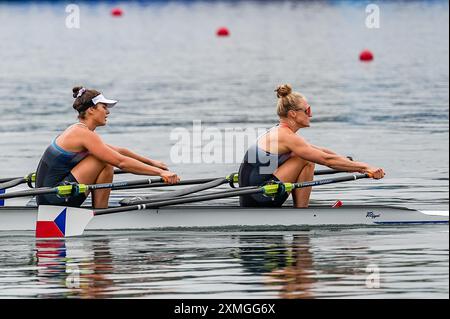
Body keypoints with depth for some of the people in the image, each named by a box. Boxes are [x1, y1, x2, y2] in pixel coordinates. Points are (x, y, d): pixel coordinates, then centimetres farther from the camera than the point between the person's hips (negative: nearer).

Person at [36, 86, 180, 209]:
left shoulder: (77, 130, 17)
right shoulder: (84, 134, -14)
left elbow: (119, 151, 26)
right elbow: (121, 162, -19)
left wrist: (151, 162, 27)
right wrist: (160, 172, -18)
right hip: (54, 198, -10)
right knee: (106, 164, -13)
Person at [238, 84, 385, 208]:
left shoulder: (278, 132, 16)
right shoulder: (287, 137, -13)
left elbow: (321, 152, 18)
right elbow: (326, 159, -16)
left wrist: (355, 165, 13)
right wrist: (364, 167, -12)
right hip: (256, 199, -10)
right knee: (307, 161, -11)